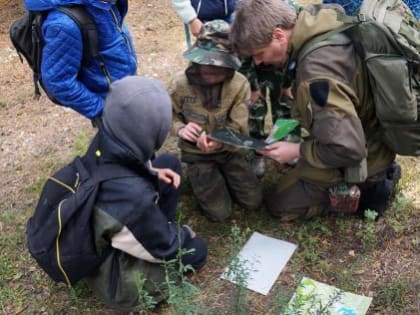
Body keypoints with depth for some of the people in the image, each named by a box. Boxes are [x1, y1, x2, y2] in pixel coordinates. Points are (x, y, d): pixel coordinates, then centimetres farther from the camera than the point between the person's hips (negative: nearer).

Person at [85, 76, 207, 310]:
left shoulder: (103, 143, -21)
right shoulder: (134, 197, -43)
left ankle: (160, 229, 16)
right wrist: (184, 233, -1)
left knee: (170, 163, 4)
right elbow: (165, 248, -22)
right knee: (196, 249, 13)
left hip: (92, 243, 7)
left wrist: (153, 173, -8)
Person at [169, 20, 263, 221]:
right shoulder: (180, 84, -18)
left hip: (228, 150, 2)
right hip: (196, 154, -2)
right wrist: (180, 129, -27)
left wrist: (217, 140, -37)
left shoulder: (240, 84, -18)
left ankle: (221, 175, 25)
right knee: (219, 212, -7)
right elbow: (170, 117, -2)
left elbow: (238, 127, -15)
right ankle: (200, 176, 22)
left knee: (253, 201, -1)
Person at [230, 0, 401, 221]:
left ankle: (366, 187, 4)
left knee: (279, 204, 4)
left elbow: (348, 150, -36)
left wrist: (297, 150, -21)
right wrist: (295, 117, 2)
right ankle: (376, 173, 18)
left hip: (361, 158, -8)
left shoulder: (317, 76, -38)